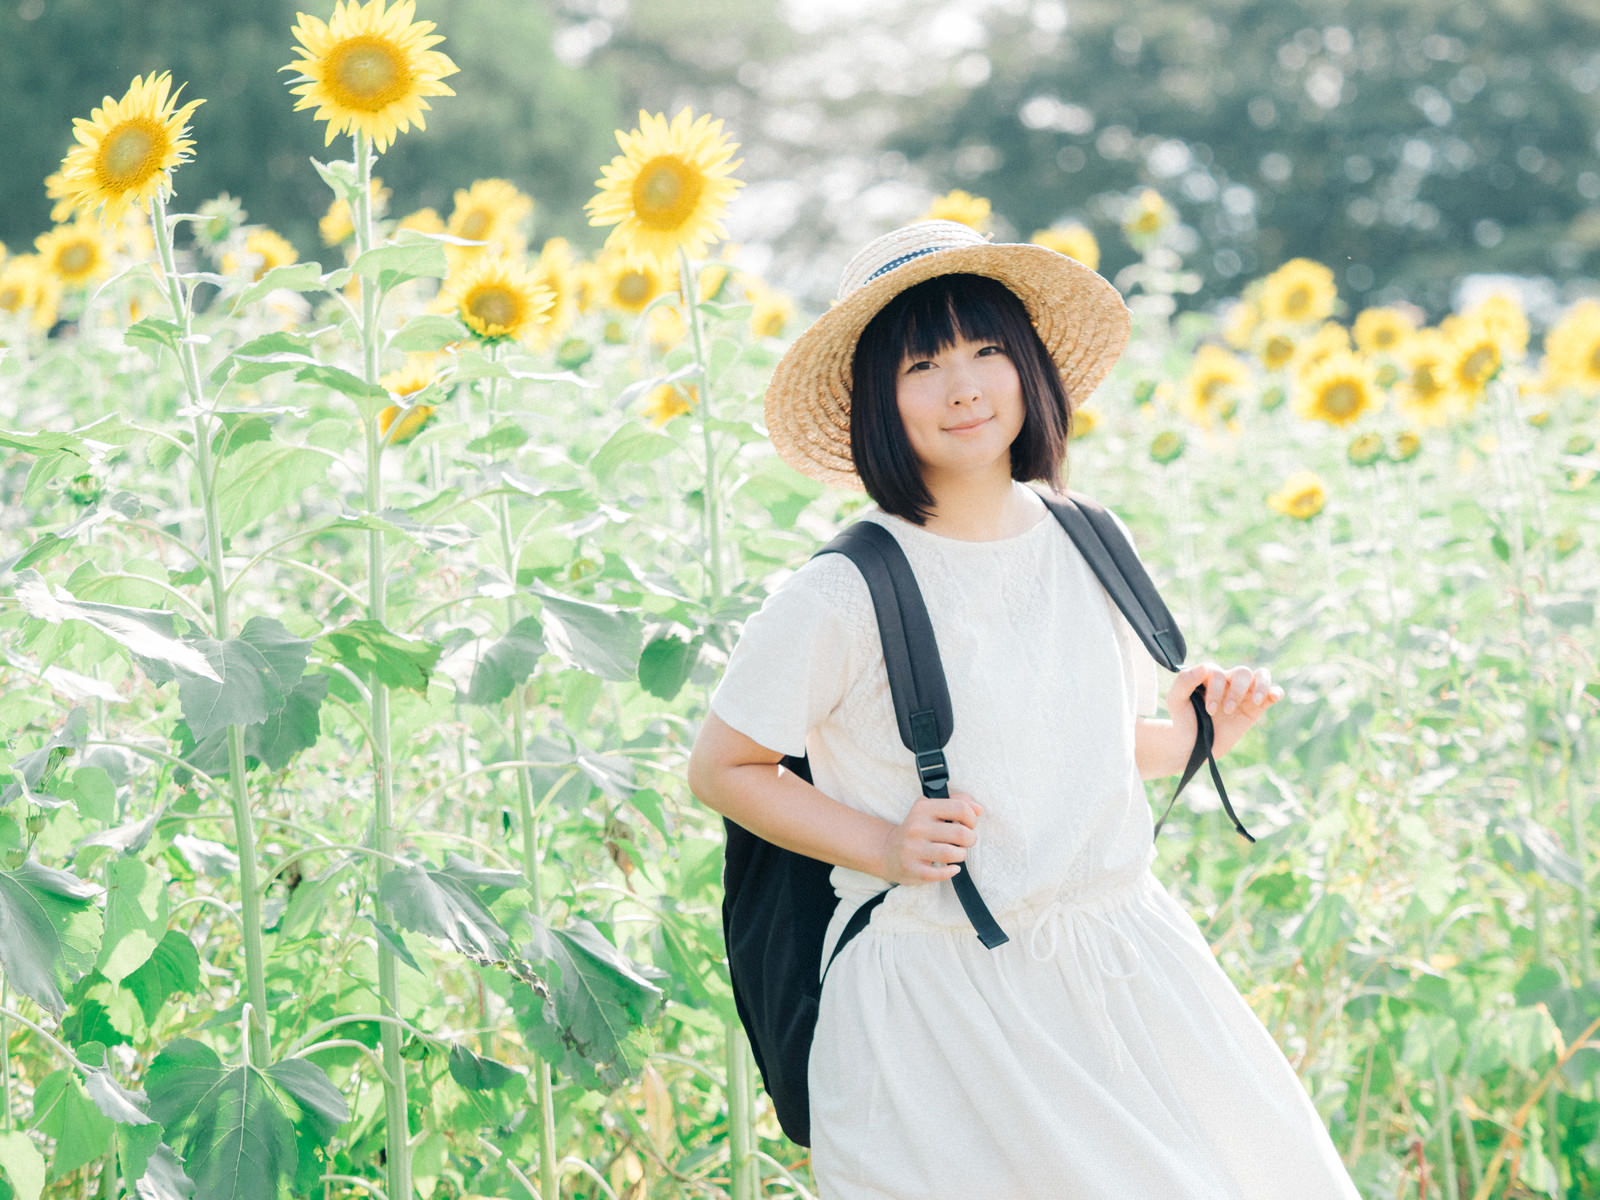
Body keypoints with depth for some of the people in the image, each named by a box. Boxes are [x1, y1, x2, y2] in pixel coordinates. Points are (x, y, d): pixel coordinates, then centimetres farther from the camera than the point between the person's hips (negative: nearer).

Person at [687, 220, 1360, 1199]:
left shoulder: (1089, 551, 4)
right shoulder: (846, 594, -12)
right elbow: (721, 768, -3)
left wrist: (1185, 733, -1)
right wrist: (883, 848, -12)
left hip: (1128, 962, 5)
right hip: (940, 998, -5)